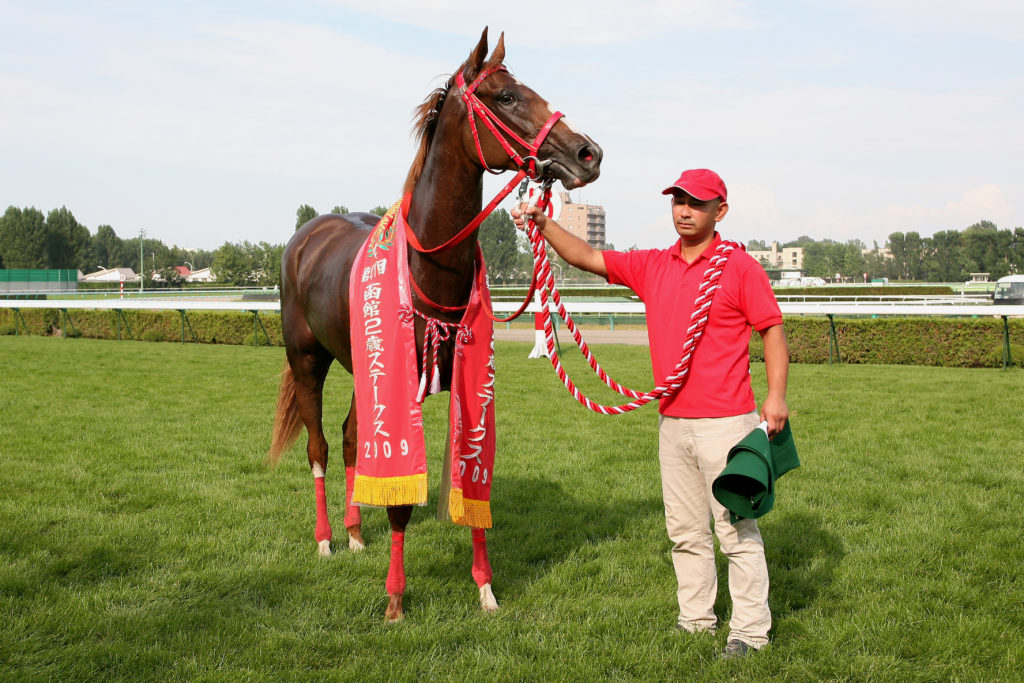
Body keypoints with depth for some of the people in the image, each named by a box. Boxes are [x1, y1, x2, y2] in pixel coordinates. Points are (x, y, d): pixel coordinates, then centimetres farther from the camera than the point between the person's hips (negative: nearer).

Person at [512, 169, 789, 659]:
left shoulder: (740, 268, -4)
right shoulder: (652, 266, 10)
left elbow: (773, 331, -5)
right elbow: (587, 257, 11)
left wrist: (776, 396, -15)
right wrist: (544, 225, -3)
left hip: (725, 423, -6)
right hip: (672, 422, 6)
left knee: (736, 530, -3)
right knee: (685, 531, 14)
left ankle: (750, 631, 6)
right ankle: (695, 619, 25)